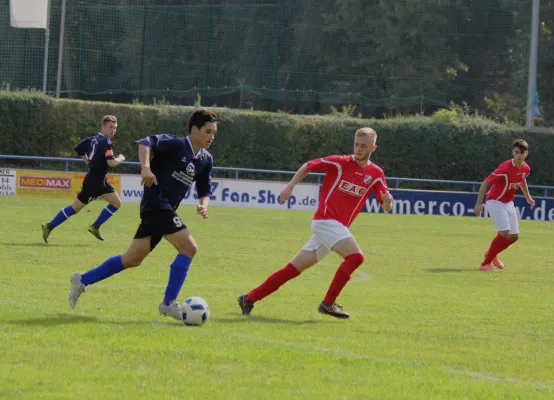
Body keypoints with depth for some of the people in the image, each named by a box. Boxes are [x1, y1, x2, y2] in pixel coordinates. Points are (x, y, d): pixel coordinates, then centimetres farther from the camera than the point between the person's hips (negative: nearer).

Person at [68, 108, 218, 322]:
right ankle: (169, 304, -11)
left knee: (132, 259, 13)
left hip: (165, 209, 9)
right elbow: (146, 143, -23)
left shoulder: (205, 160, 12)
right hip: (156, 204, -9)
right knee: (189, 248, -16)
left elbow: (204, 189, 19)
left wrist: (203, 204, -3)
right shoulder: (176, 144, -11)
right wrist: (146, 167, -39)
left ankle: (83, 280, 24)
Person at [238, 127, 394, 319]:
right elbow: (308, 166, 8)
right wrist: (290, 186, -1)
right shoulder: (339, 163, -4)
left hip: (339, 227, 5)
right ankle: (328, 303, -13)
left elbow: (386, 207, 7)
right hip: (326, 220, -5)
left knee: (294, 268, 5)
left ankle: (249, 299, 11)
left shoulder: (376, 174, 7)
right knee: (355, 256, -22)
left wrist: (388, 200, -16)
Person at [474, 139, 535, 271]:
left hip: (509, 203, 8)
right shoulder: (505, 168, -27)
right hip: (495, 202, -8)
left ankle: (491, 254, 32)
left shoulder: (526, 169, -5)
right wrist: (479, 203, -28)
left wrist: (528, 197, 22)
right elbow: (485, 183, -23)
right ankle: (485, 264, -12)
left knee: (514, 236, 8)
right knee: (504, 233, -22)